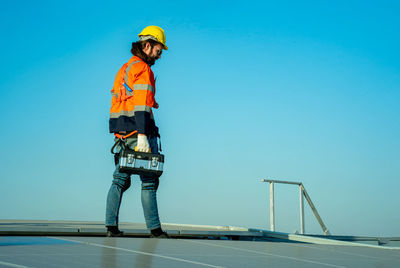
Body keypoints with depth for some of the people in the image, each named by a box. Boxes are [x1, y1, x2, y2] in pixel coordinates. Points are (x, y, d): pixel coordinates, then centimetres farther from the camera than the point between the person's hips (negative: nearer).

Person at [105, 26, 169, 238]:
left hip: (121, 131, 9)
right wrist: (142, 136, -23)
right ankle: (154, 228, 1)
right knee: (149, 181, -3)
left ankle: (111, 225, 9)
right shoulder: (143, 69, -9)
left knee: (120, 179, 10)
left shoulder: (124, 69, 21)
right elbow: (141, 104, -18)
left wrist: (121, 134, 20)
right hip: (138, 130, -9)